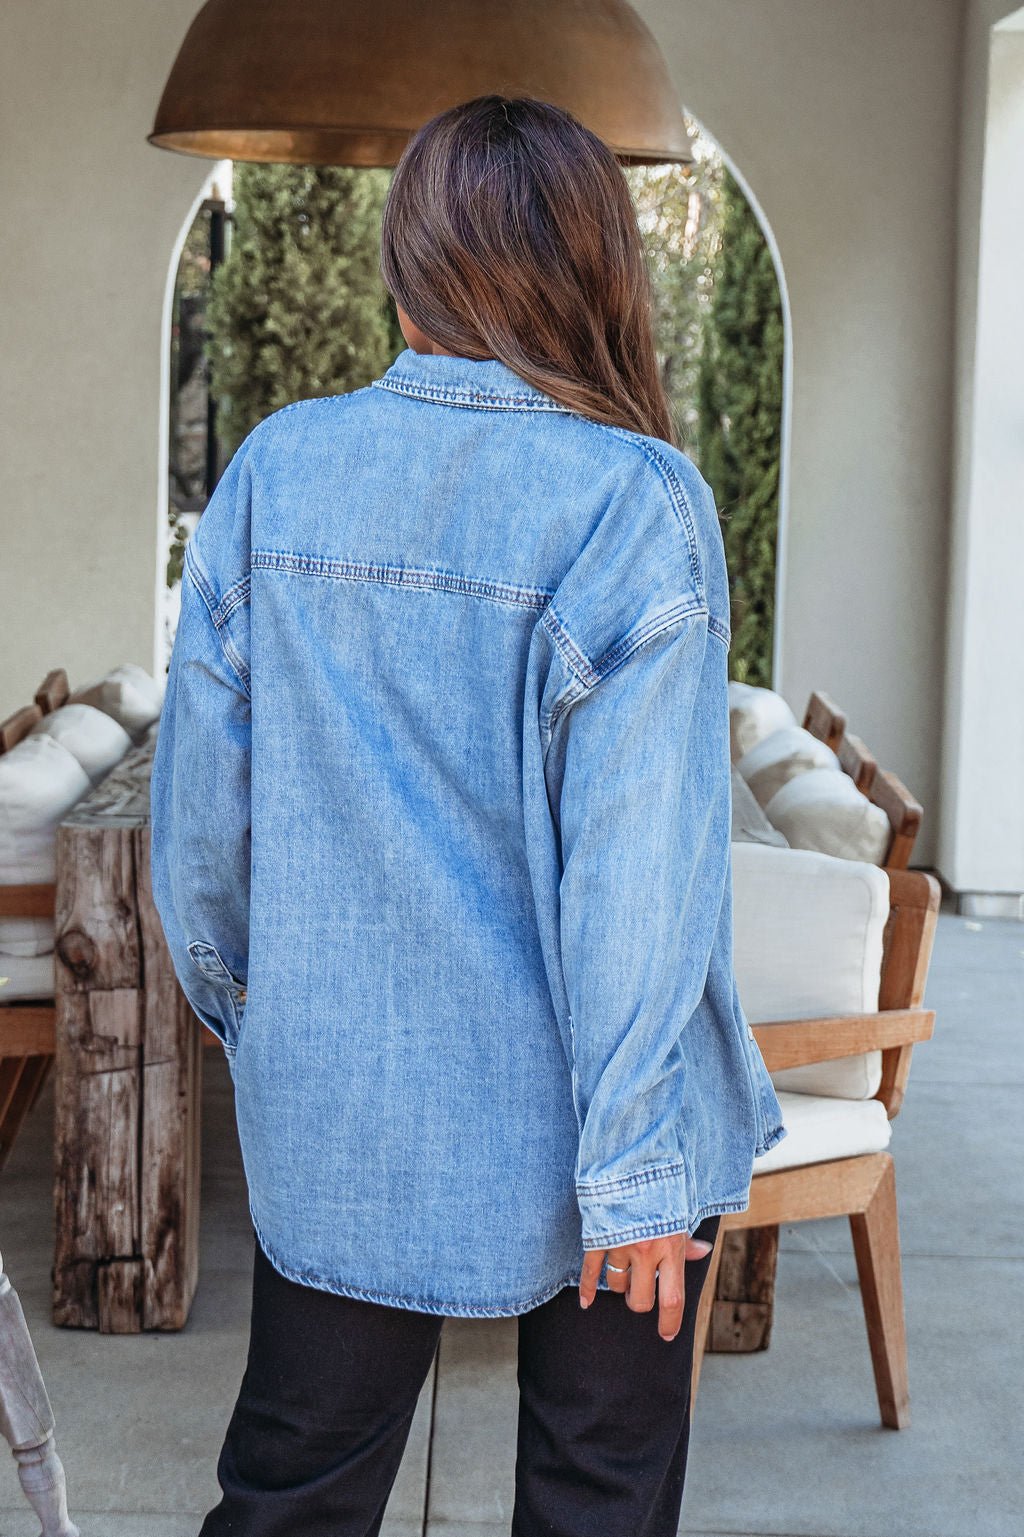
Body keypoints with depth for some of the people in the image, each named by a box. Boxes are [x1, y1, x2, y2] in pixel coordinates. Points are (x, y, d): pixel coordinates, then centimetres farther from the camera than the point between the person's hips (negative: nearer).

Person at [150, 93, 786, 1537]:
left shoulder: (275, 468, -4)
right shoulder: (637, 503, -16)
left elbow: (202, 785, 3)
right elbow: (636, 864, -19)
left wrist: (234, 995, 20)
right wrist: (636, 1165, -13)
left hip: (330, 1106, 4)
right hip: (565, 1121, -3)